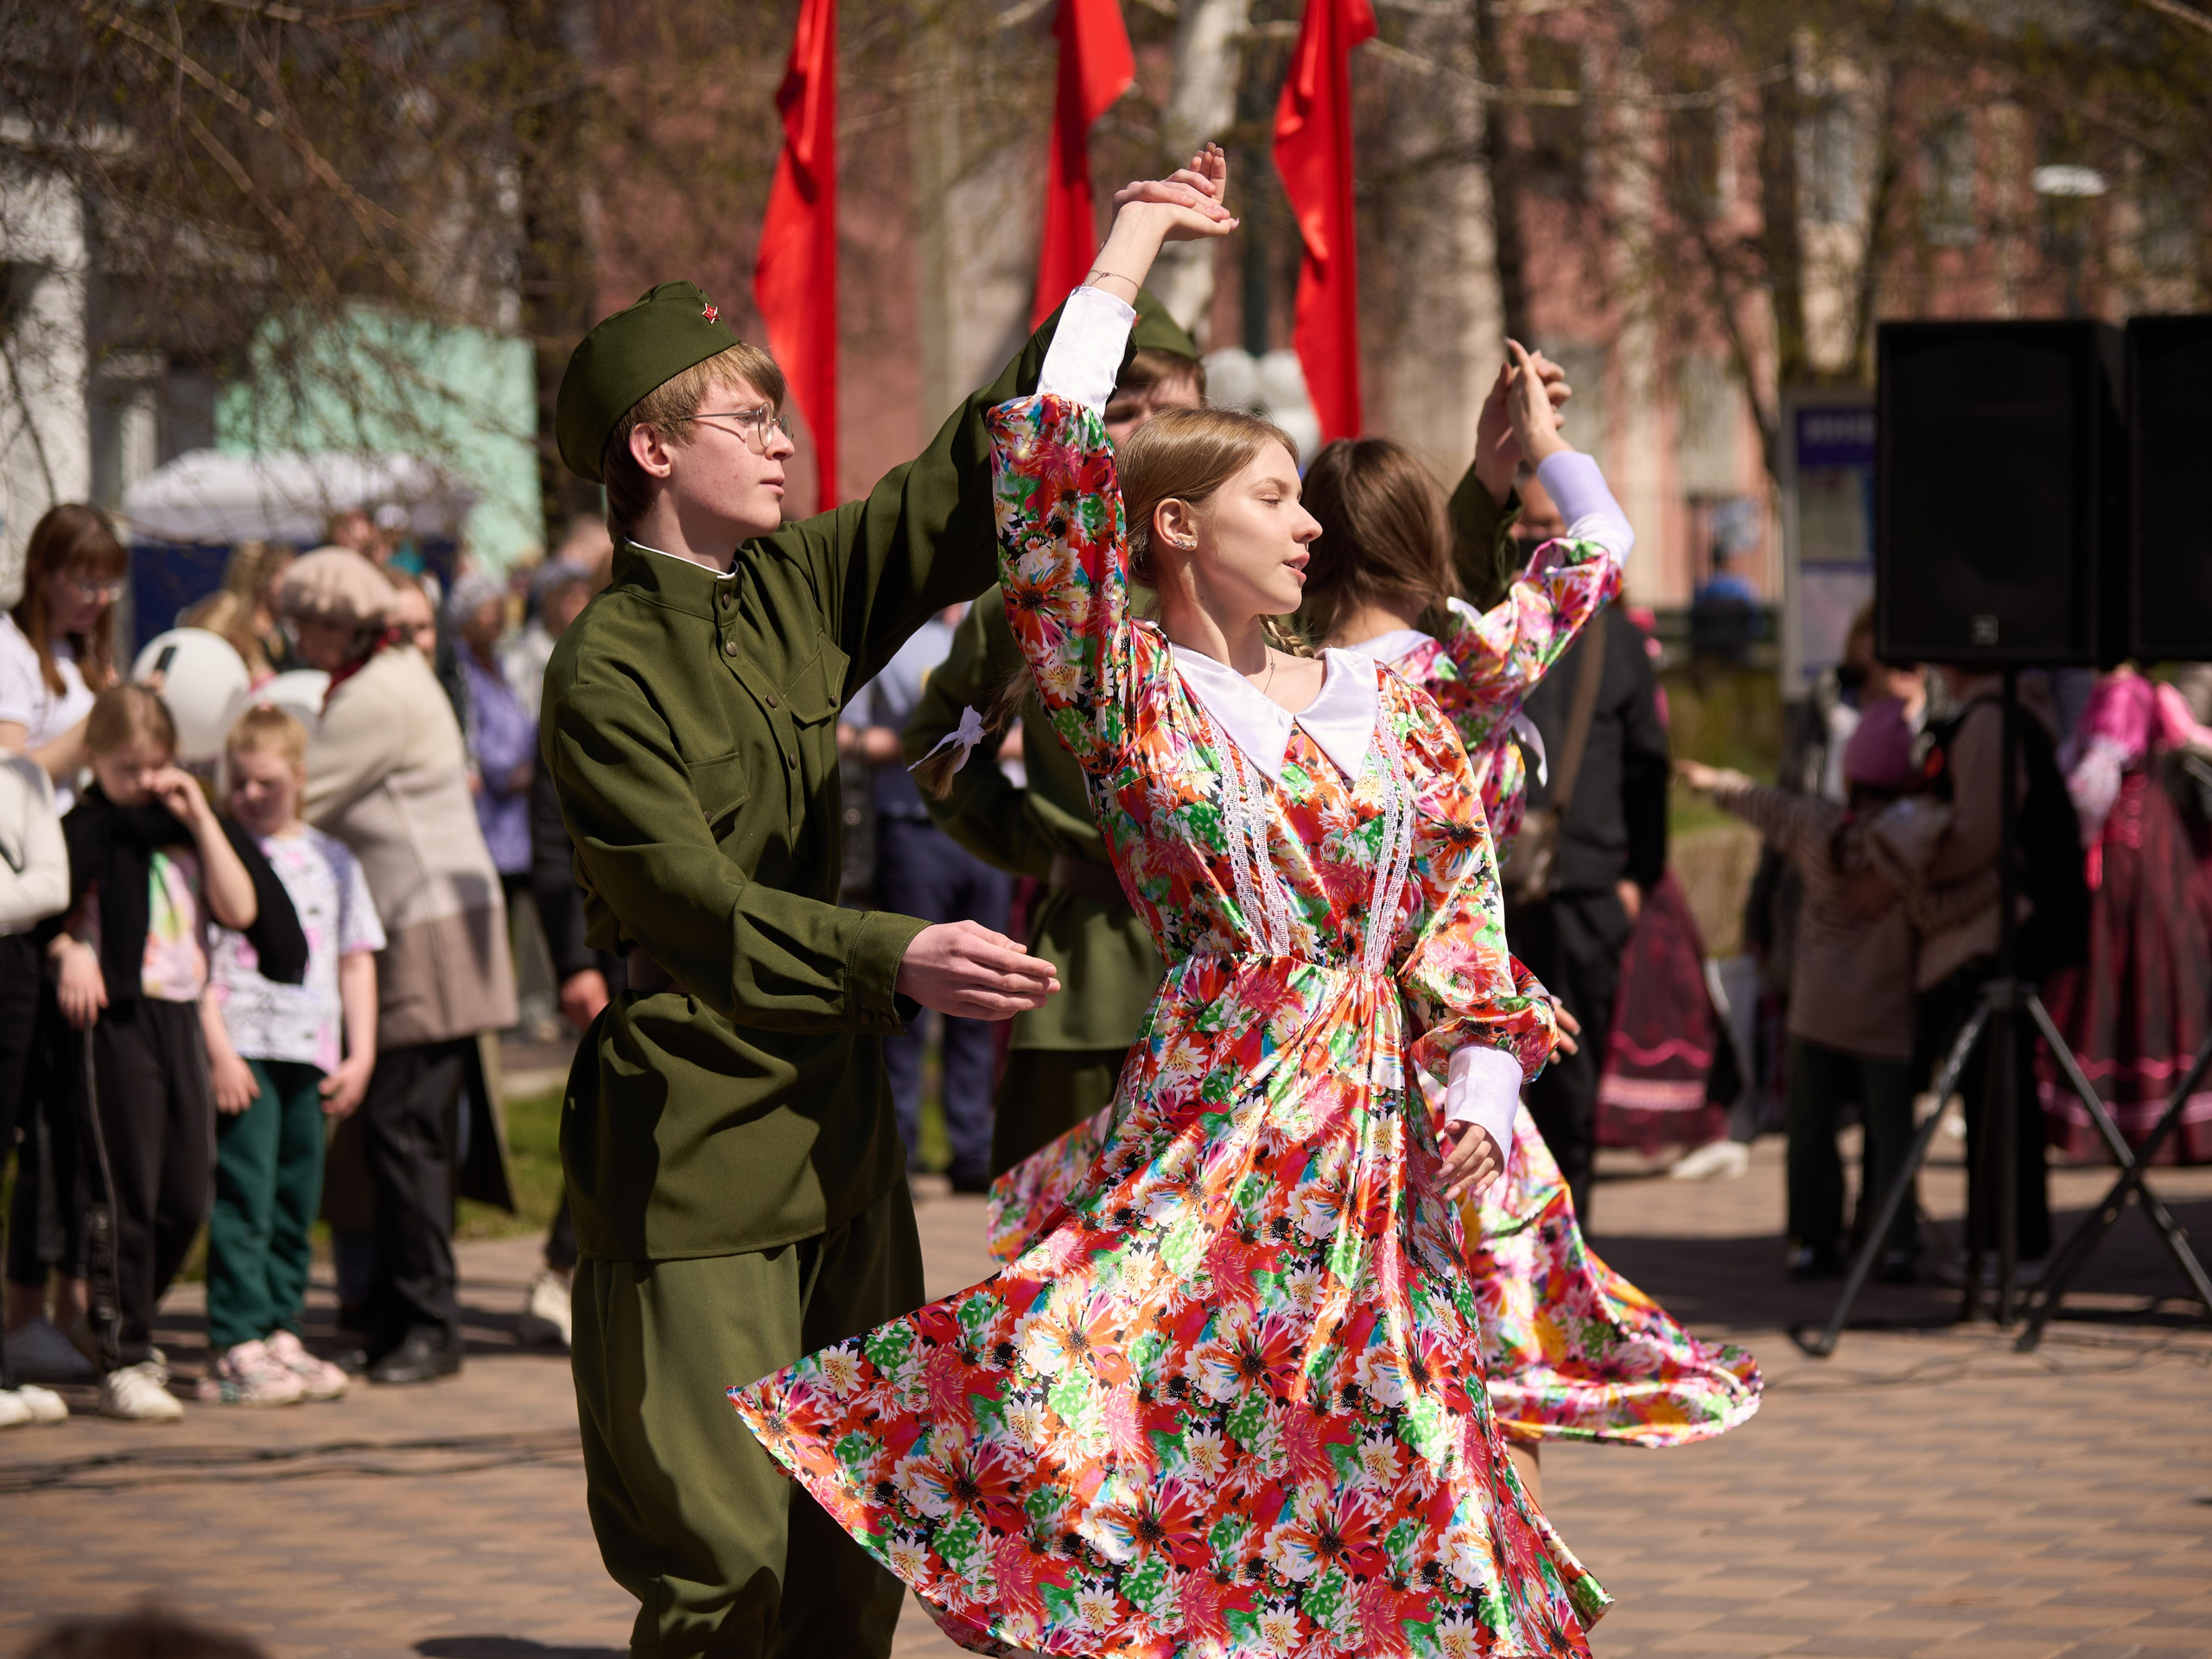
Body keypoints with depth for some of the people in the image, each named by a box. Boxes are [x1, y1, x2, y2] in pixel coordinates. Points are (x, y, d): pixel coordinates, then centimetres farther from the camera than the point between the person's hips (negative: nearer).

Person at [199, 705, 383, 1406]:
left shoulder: (330, 860, 13)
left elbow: (356, 959, 15)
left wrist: (360, 1054, 8)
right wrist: (218, 1052, -13)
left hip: (311, 1055, 5)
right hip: (242, 1051, -5)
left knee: (297, 1199, 9)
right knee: (243, 1197, -8)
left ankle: (281, 1333, 16)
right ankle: (238, 1347, -8)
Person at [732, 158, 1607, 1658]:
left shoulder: (1387, 708, 14)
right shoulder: (1129, 690, 2)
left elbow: (1464, 926, 14)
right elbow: (1051, 478, -8)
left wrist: (1480, 1101, 1)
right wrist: (1117, 278, 1)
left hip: (1376, 1141, 4)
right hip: (1212, 1126, -4)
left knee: (1393, 1486, 2)